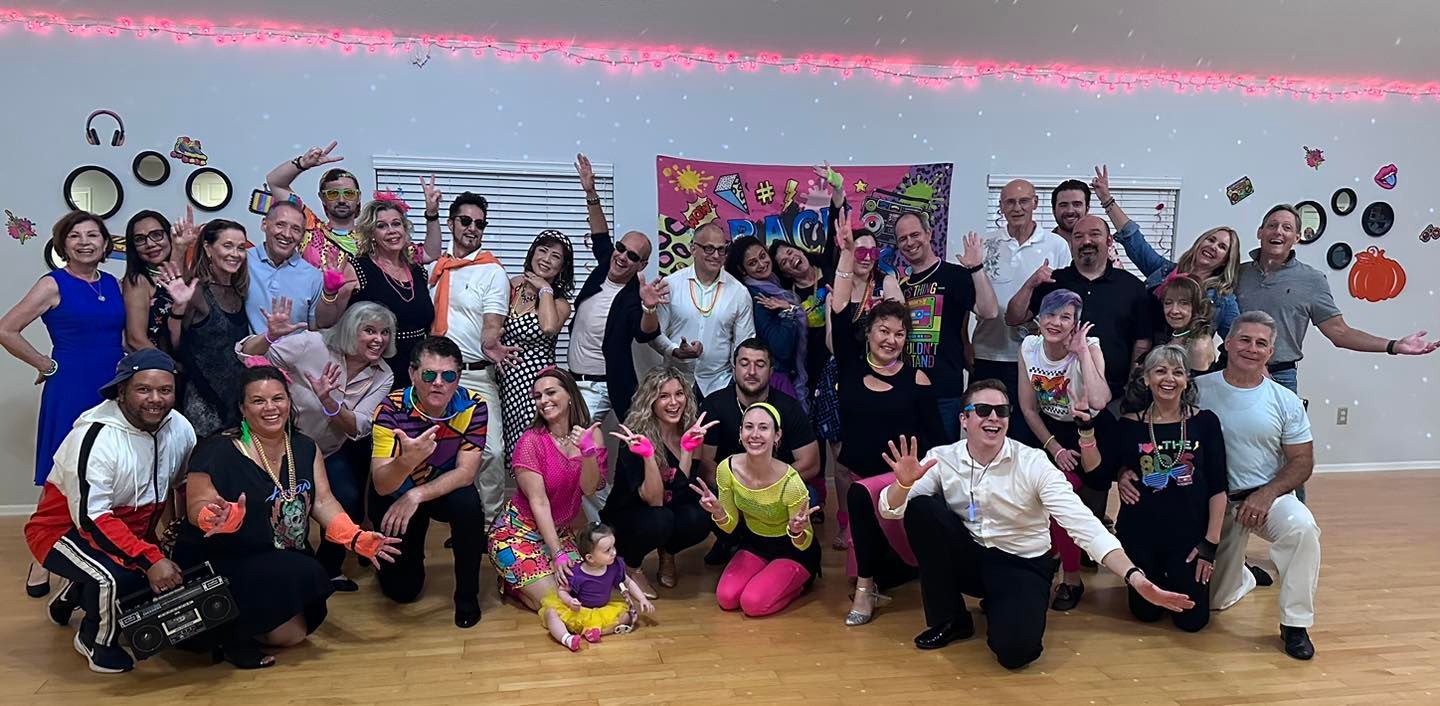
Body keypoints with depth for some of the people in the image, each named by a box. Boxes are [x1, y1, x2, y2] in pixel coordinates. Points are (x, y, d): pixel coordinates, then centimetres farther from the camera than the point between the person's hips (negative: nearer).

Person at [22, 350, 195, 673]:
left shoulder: (180, 428, -9)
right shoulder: (95, 437, -27)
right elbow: (91, 519, -29)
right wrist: (150, 559, -36)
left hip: (131, 530, 7)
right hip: (66, 528, -7)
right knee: (115, 575, -33)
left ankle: (76, 593, 25)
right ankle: (96, 640, 2)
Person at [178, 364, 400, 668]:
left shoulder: (304, 448, 3)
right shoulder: (218, 451, -15)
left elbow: (322, 501, -1)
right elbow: (197, 508, -15)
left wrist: (356, 538, -17)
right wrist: (221, 519, -40)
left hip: (288, 561, 7)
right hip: (226, 564, -7)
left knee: (297, 632, 6)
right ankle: (230, 632, -2)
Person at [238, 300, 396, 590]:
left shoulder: (383, 376, -12)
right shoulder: (313, 345, -21)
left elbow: (357, 429, -22)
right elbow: (246, 355, -21)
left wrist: (328, 401, -39)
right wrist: (270, 336, -41)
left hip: (336, 450, 3)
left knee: (349, 502, -14)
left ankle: (328, 568, 14)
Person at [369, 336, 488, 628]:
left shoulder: (473, 406, -23)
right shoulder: (391, 409, -27)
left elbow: (465, 472, -23)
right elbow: (381, 486, -32)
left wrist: (416, 496, -37)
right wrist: (407, 461, -54)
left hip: (446, 489, 1)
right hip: (395, 493, 0)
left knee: (468, 504, -34)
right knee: (401, 589, 0)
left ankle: (467, 595, -11)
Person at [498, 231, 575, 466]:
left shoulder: (560, 303, -1)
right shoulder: (513, 285, 10)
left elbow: (549, 327, -24)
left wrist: (545, 289, -11)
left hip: (536, 382, -4)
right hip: (506, 377, 4)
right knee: (514, 446, 3)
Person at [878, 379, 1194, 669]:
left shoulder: (1033, 463, -16)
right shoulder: (943, 458, -9)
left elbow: (1082, 522, -24)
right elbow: (891, 510, -13)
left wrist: (1134, 576, -37)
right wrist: (904, 482, -37)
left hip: (1021, 564, -2)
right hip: (966, 558, 3)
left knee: (1014, 648, -31)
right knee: (921, 507, -24)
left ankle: (1000, 607, 10)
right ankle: (949, 618, -4)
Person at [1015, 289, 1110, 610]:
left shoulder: (1089, 347, -19)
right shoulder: (1029, 346, -10)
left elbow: (1099, 402, -38)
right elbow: (1028, 408, -3)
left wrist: (1082, 351, -32)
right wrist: (1054, 448, -9)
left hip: (1087, 432, -4)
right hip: (1049, 431, 4)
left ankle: (1072, 578, -3)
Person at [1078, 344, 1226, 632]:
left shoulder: (1205, 422, -5)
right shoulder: (1129, 424, -3)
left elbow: (1218, 488, -4)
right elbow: (1096, 469, -9)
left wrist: (1211, 543, -6)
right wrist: (1087, 428, -21)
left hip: (1189, 533, -1)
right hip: (1140, 533, 1)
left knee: (1192, 619, 5)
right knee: (1146, 612, 11)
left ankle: (1175, 577, 35)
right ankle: (1158, 577, 43)